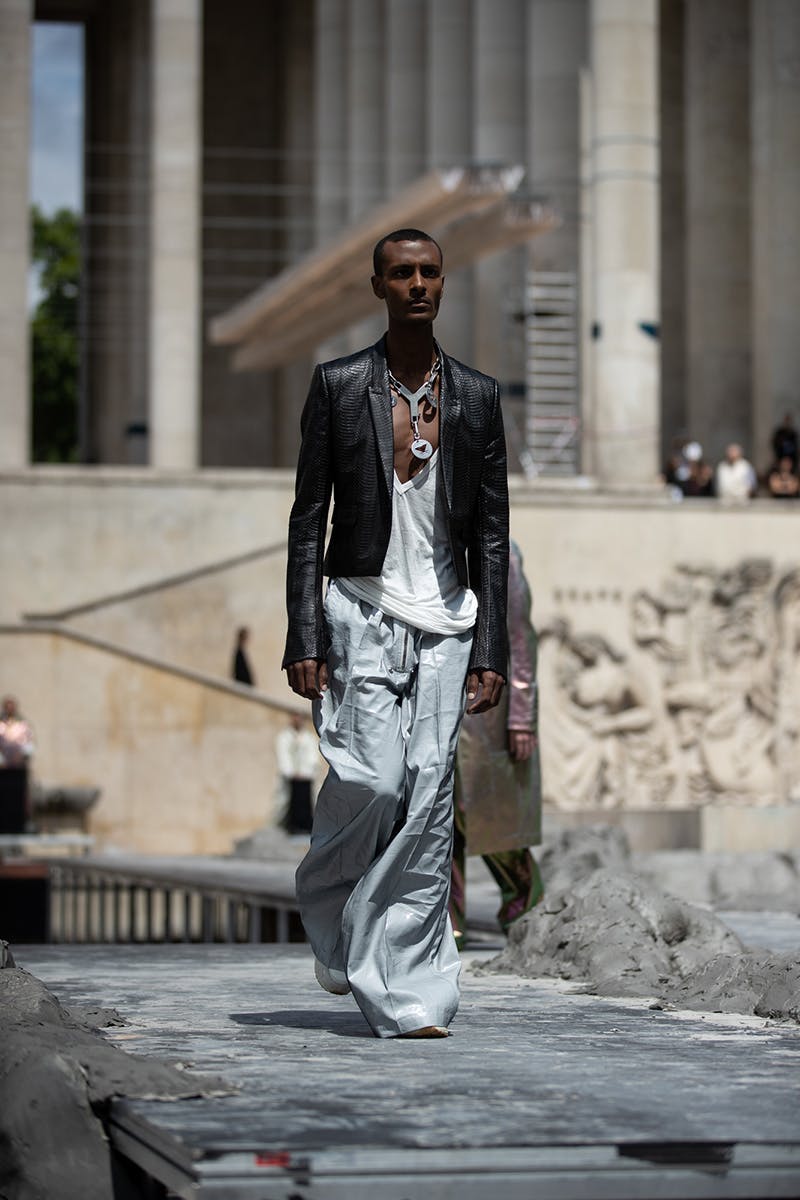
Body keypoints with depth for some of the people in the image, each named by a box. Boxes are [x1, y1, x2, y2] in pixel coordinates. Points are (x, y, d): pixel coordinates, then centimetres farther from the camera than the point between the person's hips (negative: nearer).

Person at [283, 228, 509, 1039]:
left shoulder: (477, 396, 9)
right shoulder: (338, 386, 2)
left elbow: (491, 535, 9)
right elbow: (308, 521, 2)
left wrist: (490, 651, 3)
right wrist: (304, 640, -6)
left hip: (446, 621, 2)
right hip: (364, 612, -2)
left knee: (429, 800, -4)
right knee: (373, 779, -15)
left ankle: (410, 998, 0)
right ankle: (329, 904, 17)